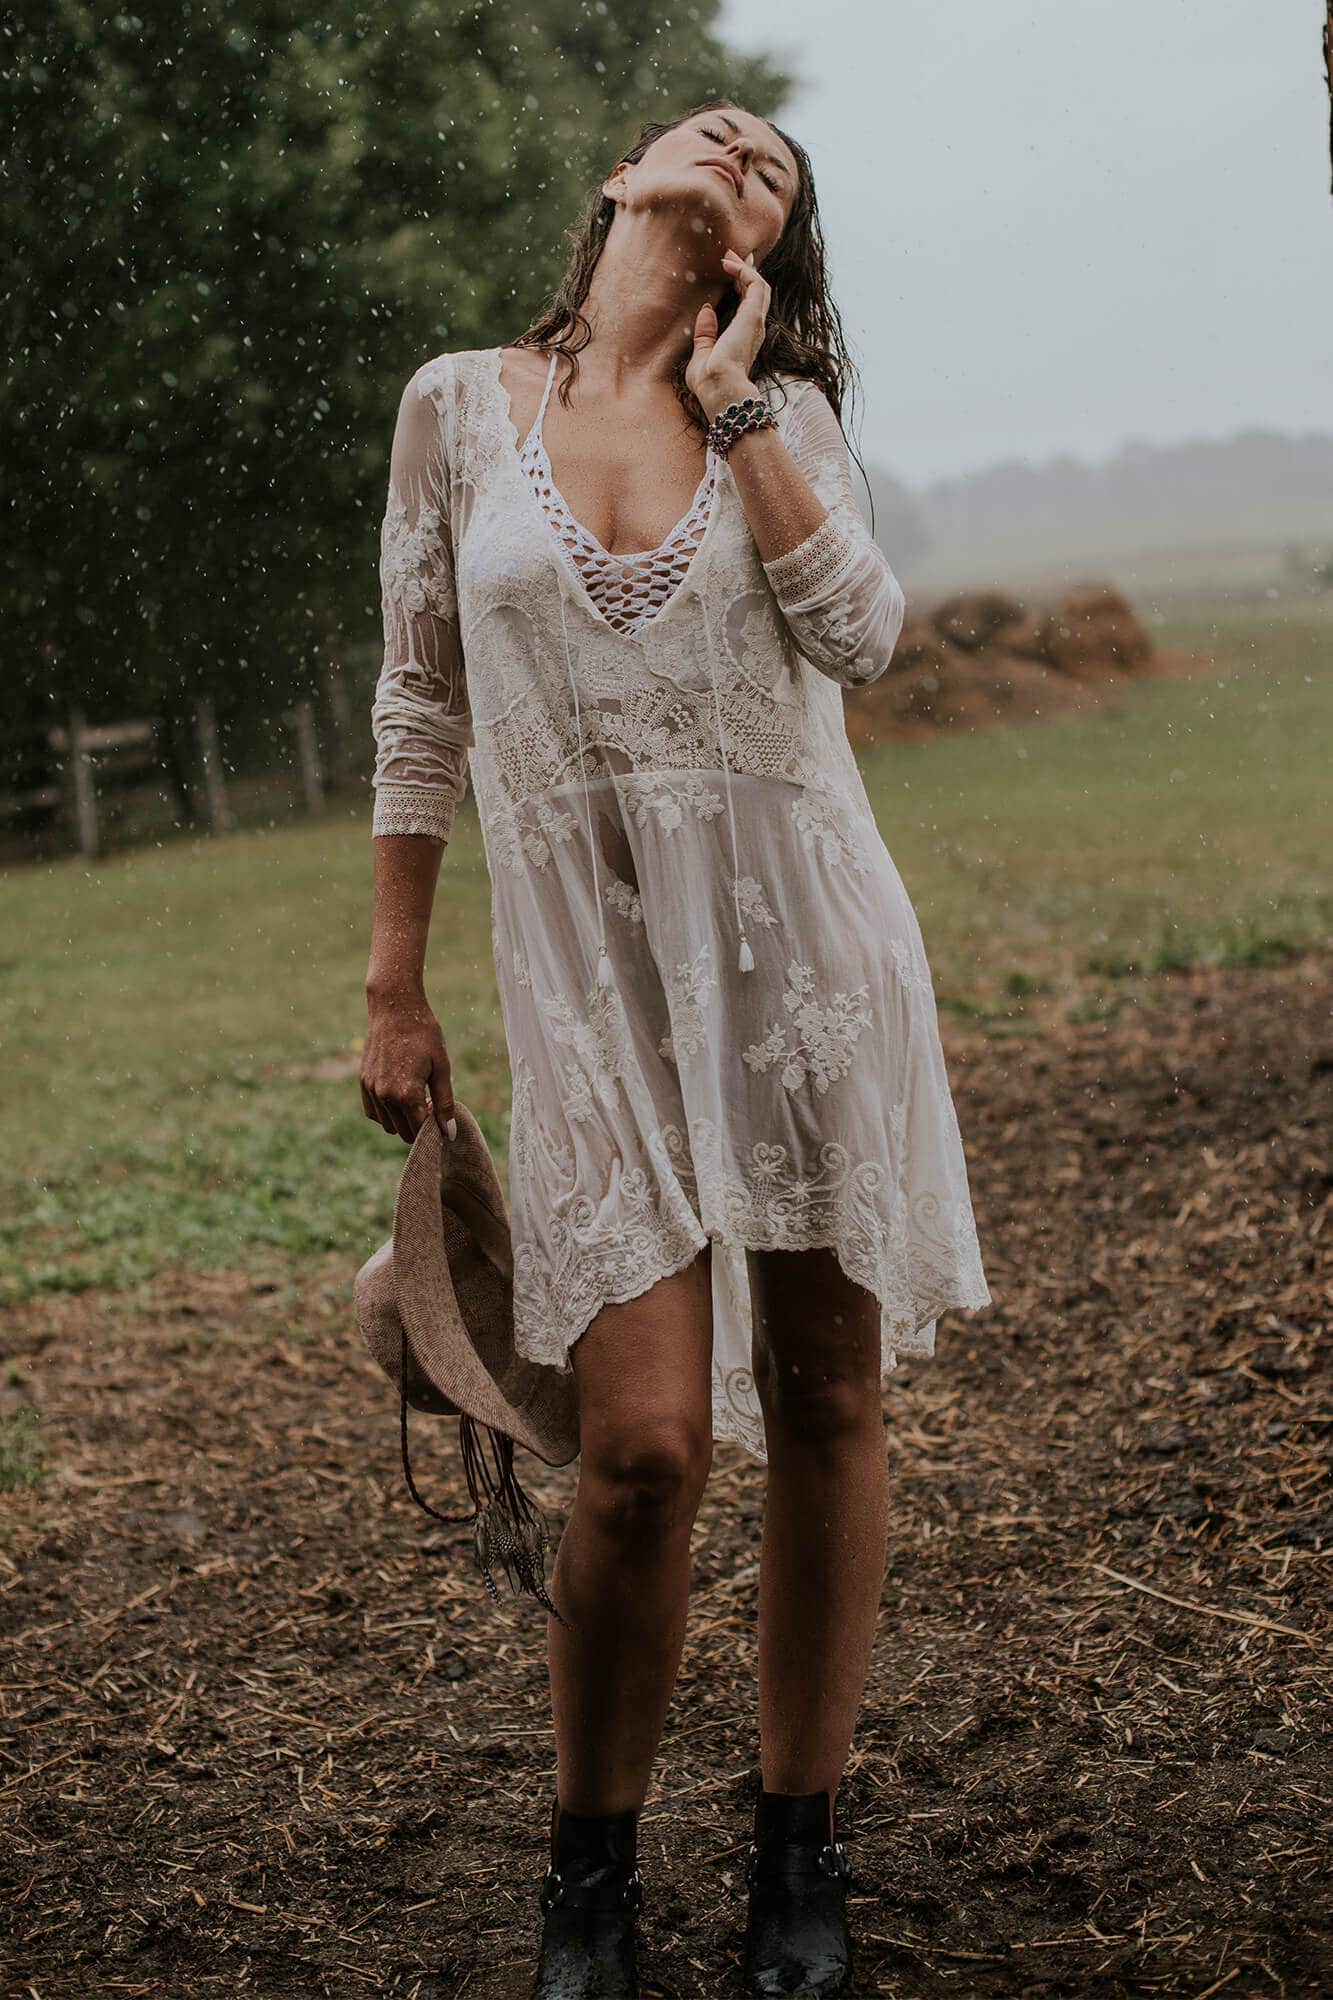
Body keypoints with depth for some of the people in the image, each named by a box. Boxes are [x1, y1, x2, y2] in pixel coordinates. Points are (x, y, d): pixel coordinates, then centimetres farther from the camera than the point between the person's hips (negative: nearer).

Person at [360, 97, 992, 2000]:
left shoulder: (784, 411, 7)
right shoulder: (461, 405, 5)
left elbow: (859, 632, -10)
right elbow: (423, 710, 8)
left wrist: (733, 400, -7)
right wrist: (394, 989, 7)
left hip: (810, 938, 2)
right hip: (594, 966, -2)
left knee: (825, 1396, 5)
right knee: (646, 1440, -10)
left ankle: (801, 1847, 21)